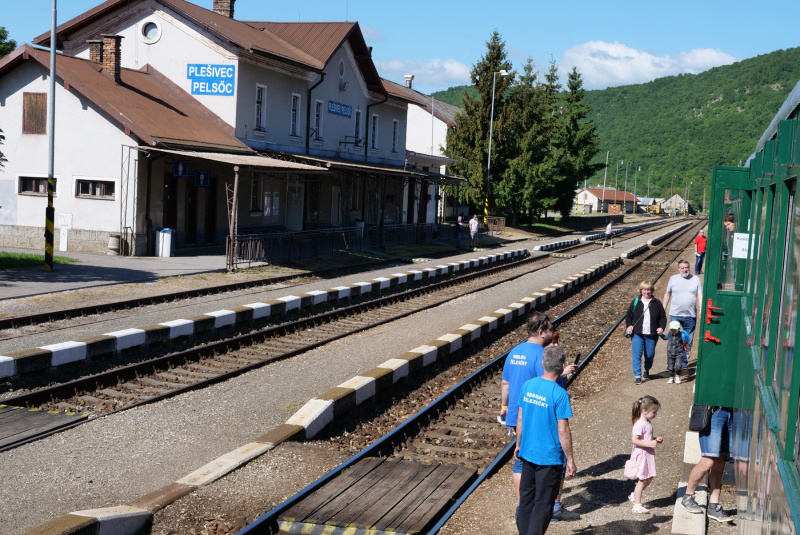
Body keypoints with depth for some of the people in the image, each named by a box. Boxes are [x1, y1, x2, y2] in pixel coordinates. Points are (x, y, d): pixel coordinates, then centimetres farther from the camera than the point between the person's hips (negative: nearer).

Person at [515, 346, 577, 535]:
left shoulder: (528, 385, -2)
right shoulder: (559, 394, -20)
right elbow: (563, 431, -17)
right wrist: (570, 460, -8)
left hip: (527, 453, 6)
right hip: (550, 457, -6)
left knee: (526, 498, 19)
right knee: (543, 505, 6)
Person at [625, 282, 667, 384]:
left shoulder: (656, 303, 5)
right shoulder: (636, 302, 5)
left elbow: (663, 317, 8)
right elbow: (628, 315, 10)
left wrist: (661, 327, -8)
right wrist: (629, 326, -5)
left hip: (652, 335, 1)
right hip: (637, 334, -1)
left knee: (650, 355, 10)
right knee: (636, 355, -8)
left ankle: (647, 370, 38)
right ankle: (637, 376, -6)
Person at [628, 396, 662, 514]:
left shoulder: (648, 423, 9)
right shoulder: (640, 424, -21)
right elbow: (634, 440, -27)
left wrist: (656, 439, 5)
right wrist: (649, 444, -28)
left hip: (648, 455, 9)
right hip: (641, 455, -9)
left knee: (649, 479, 17)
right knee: (642, 480, -1)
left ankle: (634, 495, 34)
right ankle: (637, 505, 8)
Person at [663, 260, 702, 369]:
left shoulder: (696, 279, 4)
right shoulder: (673, 279, 5)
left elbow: (700, 295, -1)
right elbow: (667, 294, 13)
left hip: (690, 315, 0)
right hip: (675, 314, 0)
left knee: (688, 340, 7)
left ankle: (684, 361, 19)